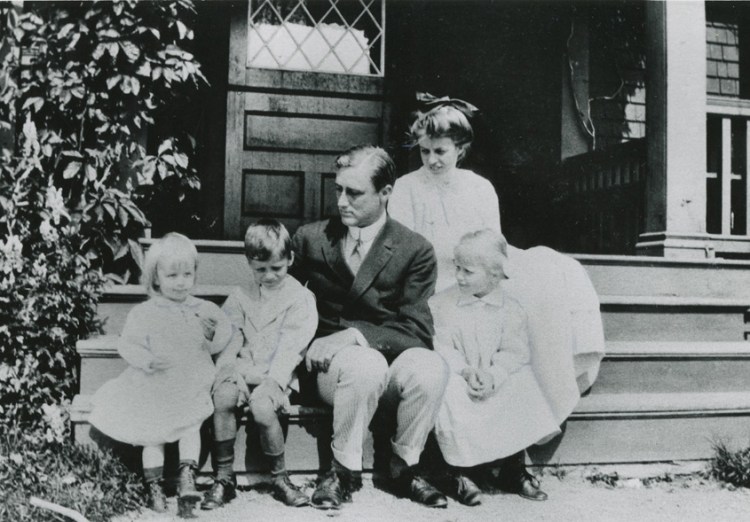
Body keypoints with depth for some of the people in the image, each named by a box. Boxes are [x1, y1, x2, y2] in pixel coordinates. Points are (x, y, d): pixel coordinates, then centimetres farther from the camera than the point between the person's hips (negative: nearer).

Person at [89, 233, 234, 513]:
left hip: (192, 387, 1)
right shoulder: (143, 313, -2)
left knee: (191, 427, -13)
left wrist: (215, 334, -15)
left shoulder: (204, 310, 4)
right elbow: (126, 344, -2)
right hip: (154, 387, -1)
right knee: (153, 434, -4)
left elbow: (217, 345, 9)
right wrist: (148, 360, -20)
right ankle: (153, 485, 4)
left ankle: (187, 476, -7)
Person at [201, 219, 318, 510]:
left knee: (262, 407, -31)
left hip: (277, 374, -3)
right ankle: (223, 478, -13)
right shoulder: (240, 296, 12)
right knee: (222, 398, -26)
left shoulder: (301, 298, 1)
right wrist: (233, 373, -13)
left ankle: (280, 478, -8)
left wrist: (271, 381, -20)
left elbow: (291, 347, -8)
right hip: (242, 371, 3)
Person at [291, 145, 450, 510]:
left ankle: (404, 466, -6)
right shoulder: (310, 238, 6)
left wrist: (356, 334, -21)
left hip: (390, 362, 1)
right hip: (330, 364, 0)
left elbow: (416, 330, -7)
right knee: (367, 365, -35)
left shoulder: (416, 251, -1)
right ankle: (345, 469, -12)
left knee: (431, 367, -33)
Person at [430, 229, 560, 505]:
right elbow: (440, 346, -6)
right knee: (451, 397, -31)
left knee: (521, 391, -22)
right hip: (457, 376, -1)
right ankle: (461, 474, -18)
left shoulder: (511, 309, 2)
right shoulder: (440, 303, 1)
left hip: (498, 381, 2)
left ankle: (515, 471, -6)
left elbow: (514, 351, -6)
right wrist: (466, 370, -21)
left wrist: (492, 375, -24)